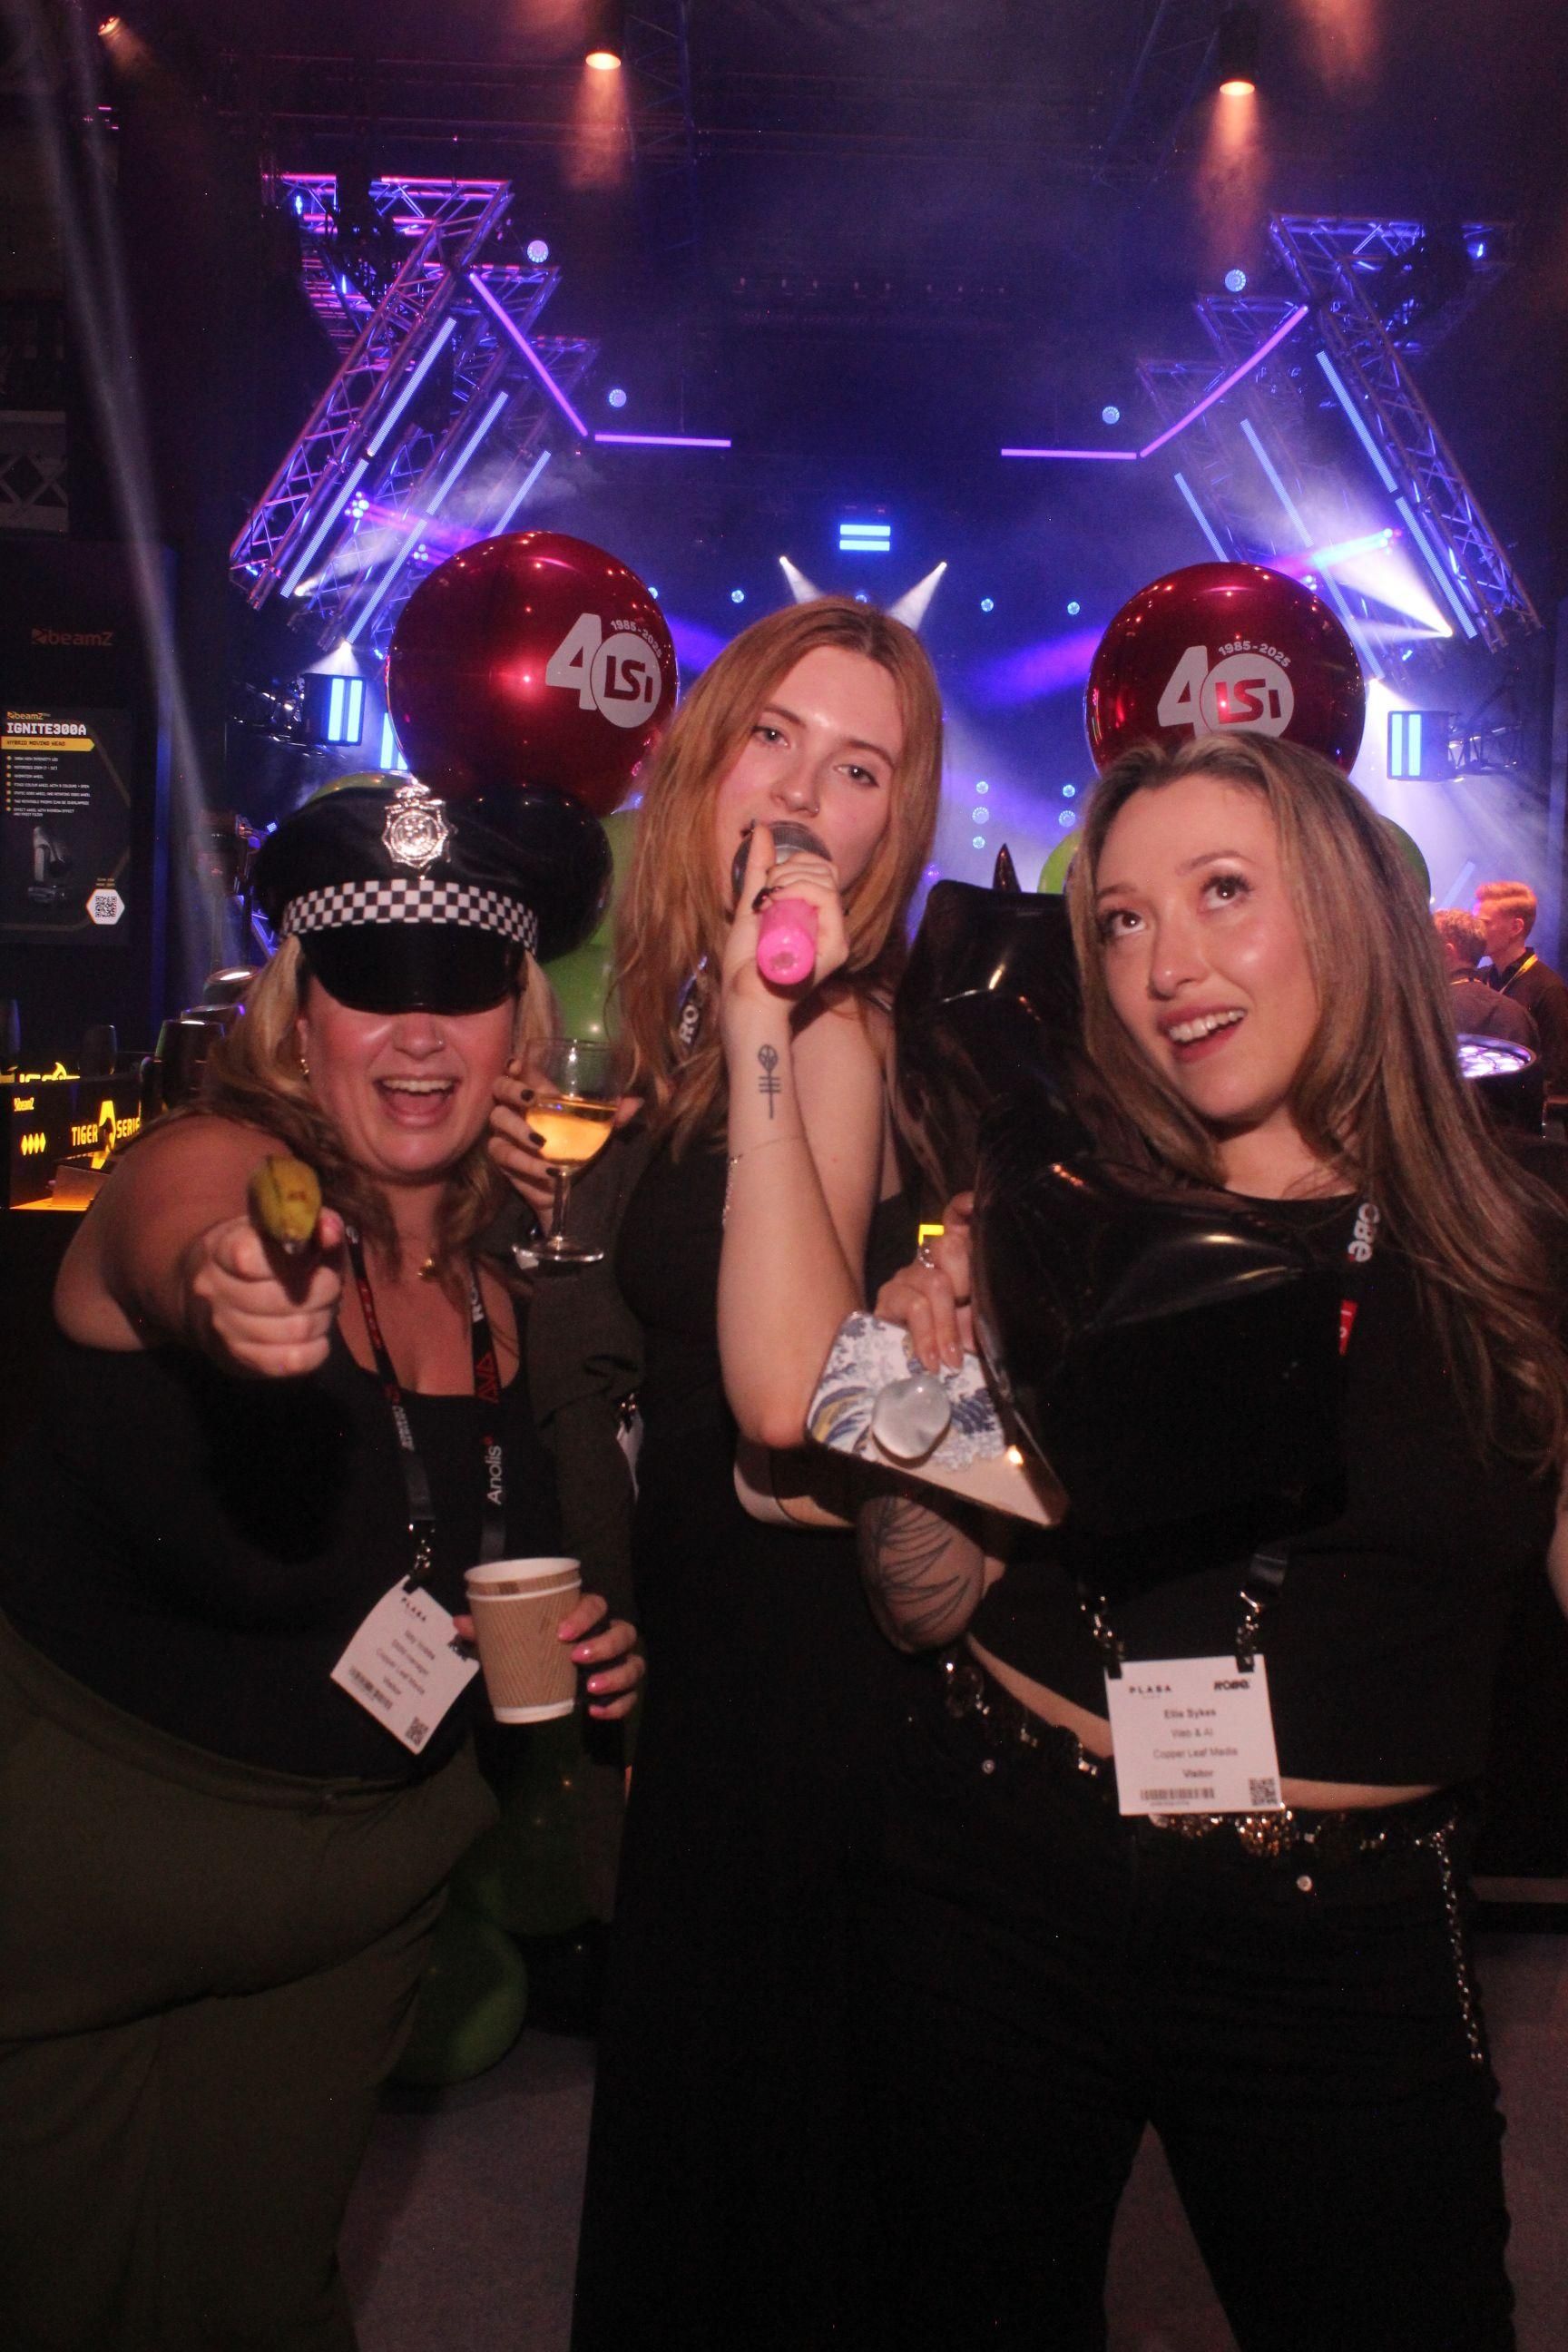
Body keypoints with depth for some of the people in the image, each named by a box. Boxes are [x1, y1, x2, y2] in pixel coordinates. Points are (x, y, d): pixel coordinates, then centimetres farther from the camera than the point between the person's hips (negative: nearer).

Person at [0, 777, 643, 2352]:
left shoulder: (501, 1260, -5)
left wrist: (578, 1646, -6)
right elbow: (170, 1259, -46)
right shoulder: (206, 1163, -21)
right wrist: (222, 1293, -68)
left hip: (358, 1888, 5)